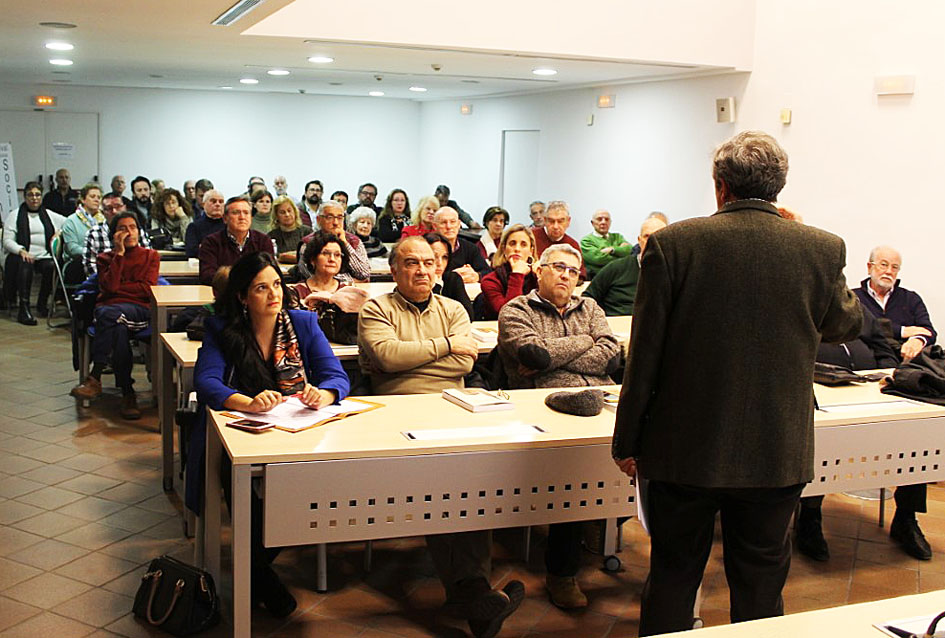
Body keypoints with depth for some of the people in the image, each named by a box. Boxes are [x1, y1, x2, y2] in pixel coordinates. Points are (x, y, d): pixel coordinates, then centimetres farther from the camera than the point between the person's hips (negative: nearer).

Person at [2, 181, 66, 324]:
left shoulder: (50, 215, 21)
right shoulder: (15, 216, 12)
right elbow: (7, 240, 3)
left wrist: (60, 232, -3)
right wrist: (22, 251, -16)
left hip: (45, 257, 2)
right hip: (23, 256, -2)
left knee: (51, 266, -32)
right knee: (25, 266, -36)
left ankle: (42, 303, -11)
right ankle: (24, 308, -36)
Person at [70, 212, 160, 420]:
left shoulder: (151, 256, 18)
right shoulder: (105, 258, 20)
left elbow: (147, 289, 3)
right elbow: (109, 286, -2)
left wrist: (119, 287, 0)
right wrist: (119, 254, -1)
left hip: (140, 311, -2)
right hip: (107, 309, 2)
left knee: (110, 314, -37)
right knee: (119, 329, -37)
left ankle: (95, 378, -32)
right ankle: (127, 393, -36)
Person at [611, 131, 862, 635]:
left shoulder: (672, 244, -10)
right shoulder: (823, 249, -6)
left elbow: (645, 353, -8)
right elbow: (847, 325, 14)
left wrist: (627, 441, 2)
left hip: (686, 450, -1)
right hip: (777, 455, 2)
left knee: (672, 579, 14)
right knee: (760, 590, 16)